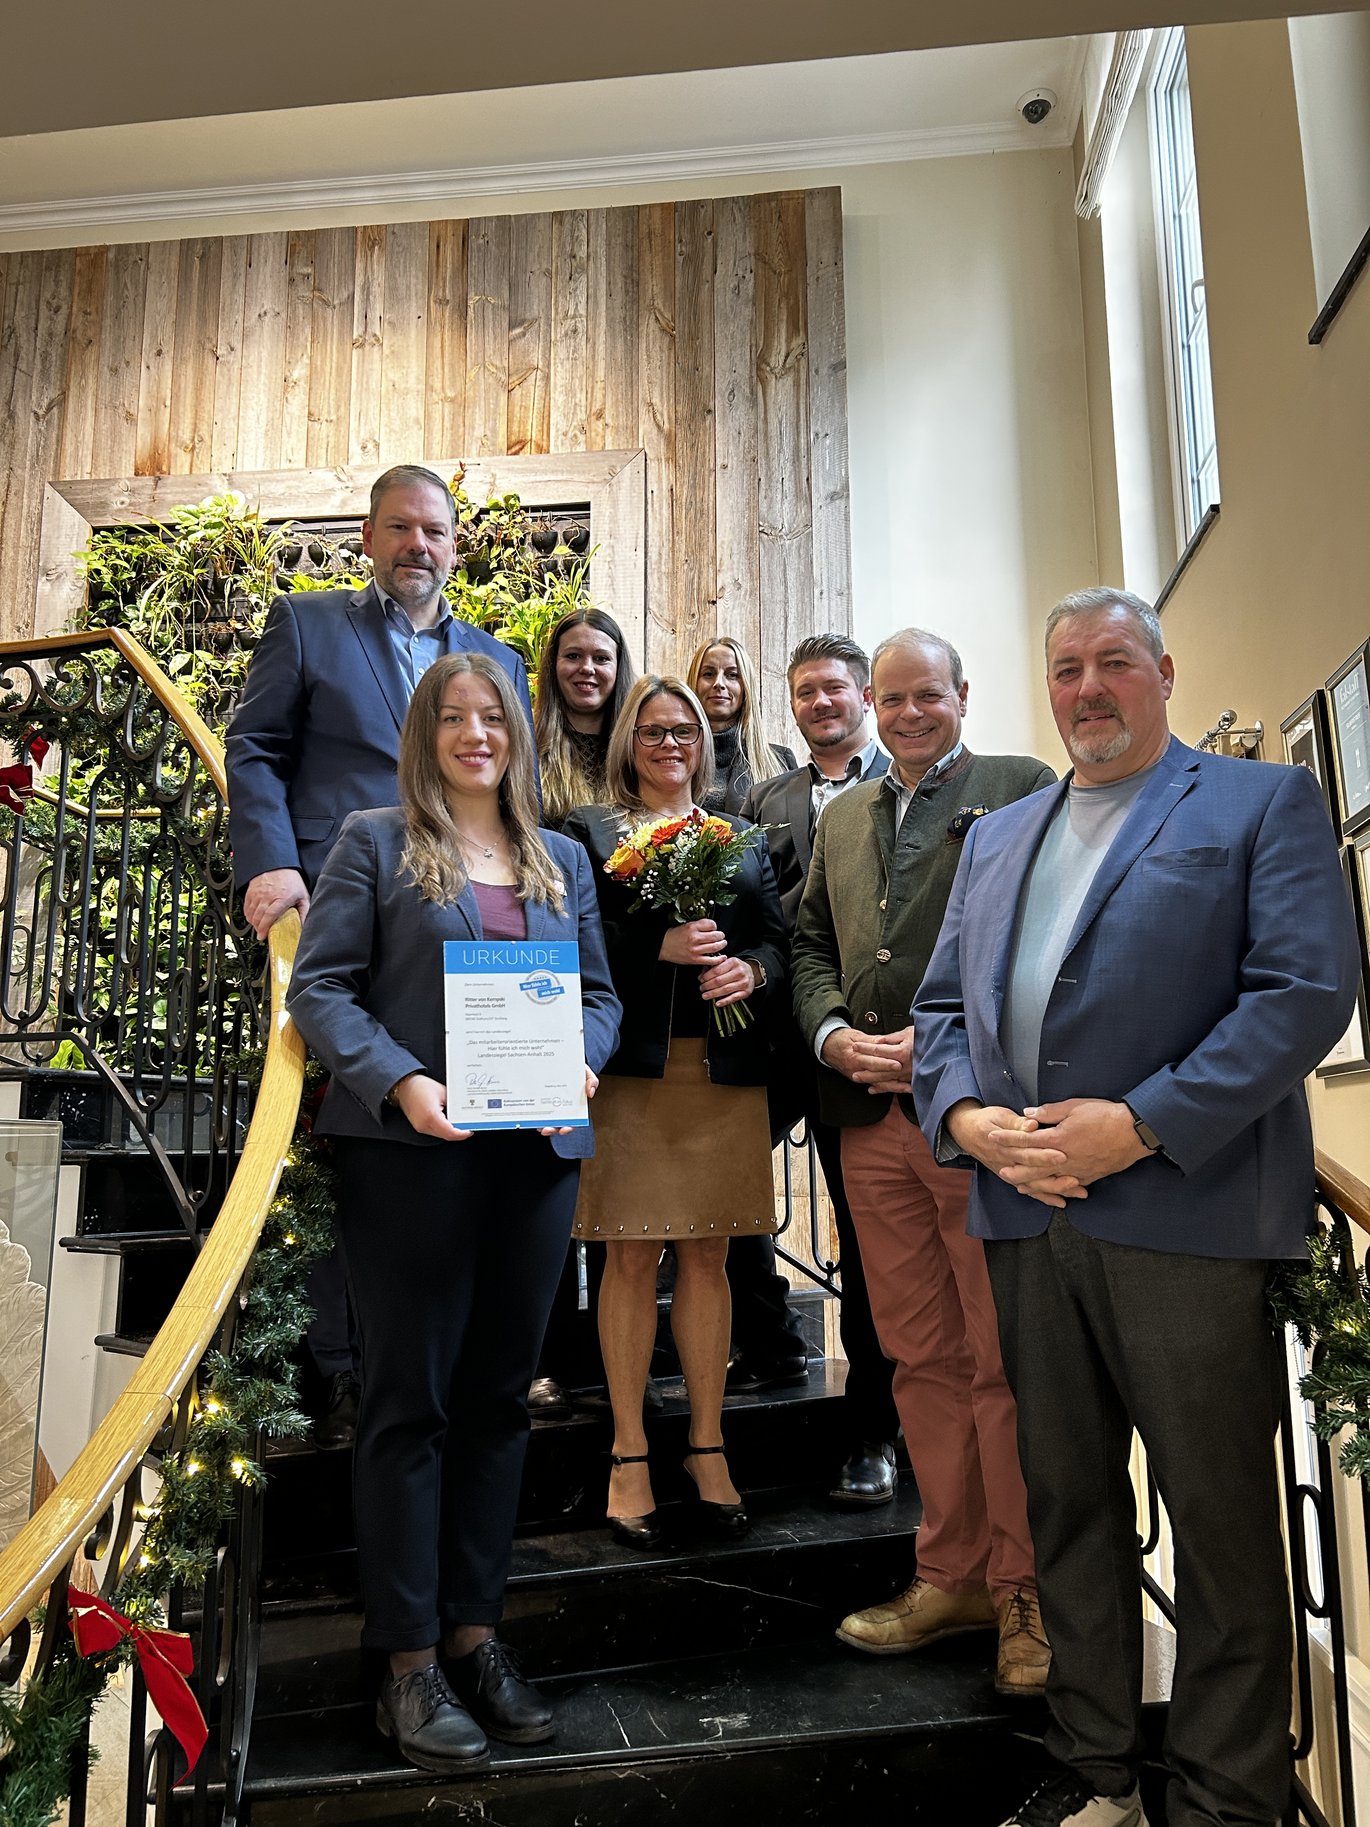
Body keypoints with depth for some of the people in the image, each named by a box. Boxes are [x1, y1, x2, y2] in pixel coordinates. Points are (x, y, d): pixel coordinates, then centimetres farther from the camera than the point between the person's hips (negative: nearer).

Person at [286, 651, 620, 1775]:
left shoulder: (563, 860, 16)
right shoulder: (376, 843, 4)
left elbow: (599, 992, 15)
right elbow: (320, 986, -4)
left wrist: (578, 1065, -6)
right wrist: (400, 1081, -18)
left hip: (537, 1153, 4)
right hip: (412, 1151, -4)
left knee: (499, 1395, 11)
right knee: (411, 1399, 4)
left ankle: (476, 1632, 25)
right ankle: (410, 1660, 16)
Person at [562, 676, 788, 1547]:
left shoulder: (741, 838, 16)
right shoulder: (589, 832, 6)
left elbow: (778, 941, 11)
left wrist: (750, 969, -10)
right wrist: (661, 946, -17)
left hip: (725, 1071, 3)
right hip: (630, 1066, -2)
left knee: (708, 1254, 8)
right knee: (632, 1256, 2)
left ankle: (708, 1449, 21)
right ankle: (630, 1455, 15)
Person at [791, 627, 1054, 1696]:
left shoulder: (1024, 789, 3)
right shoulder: (842, 817, 21)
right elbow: (811, 945, 19)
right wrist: (833, 1035, 0)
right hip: (872, 1120, 5)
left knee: (1004, 1363, 1)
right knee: (921, 1357, 12)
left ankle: (1025, 1590, 18)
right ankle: (954, 1575, 26)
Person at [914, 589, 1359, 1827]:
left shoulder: (1264, 805, 3)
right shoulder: (996, 838, 19)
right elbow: (941, 1004, 16)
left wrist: (1142, 1124, -17)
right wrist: (964, 1115, -4)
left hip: (1188, 1214, -5)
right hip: (1027, 1216, 5)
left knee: (1220, 1515, 6)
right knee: (1067, 1500, 15)